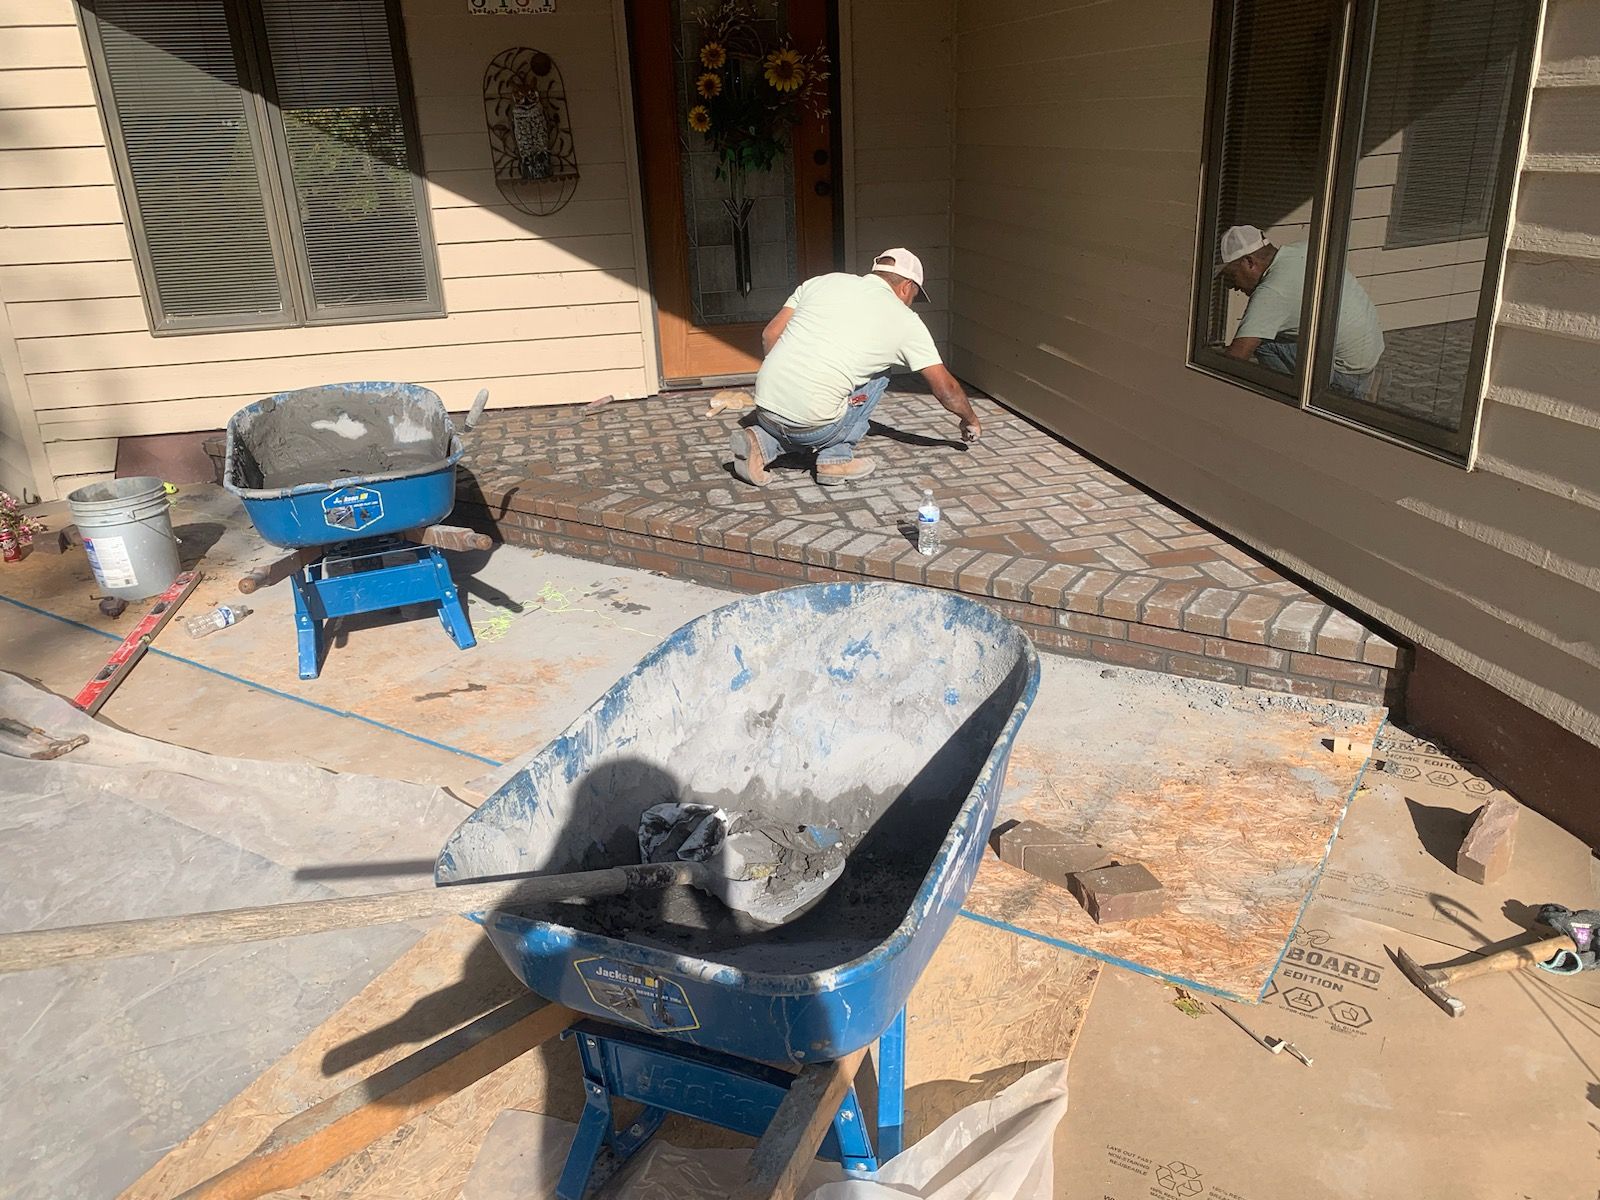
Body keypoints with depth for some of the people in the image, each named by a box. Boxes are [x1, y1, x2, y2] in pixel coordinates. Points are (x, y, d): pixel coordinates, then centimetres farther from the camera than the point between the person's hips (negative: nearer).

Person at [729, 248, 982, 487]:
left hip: (765, 408, 5)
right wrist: (970, 420, 31)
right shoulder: (905, 321, 6)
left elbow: (769, 335, 13)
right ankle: (836, 458, 11)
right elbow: (945, 388, 13)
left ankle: (764, 441, 9)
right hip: (811, 423, -5)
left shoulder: (822, 282, 15)